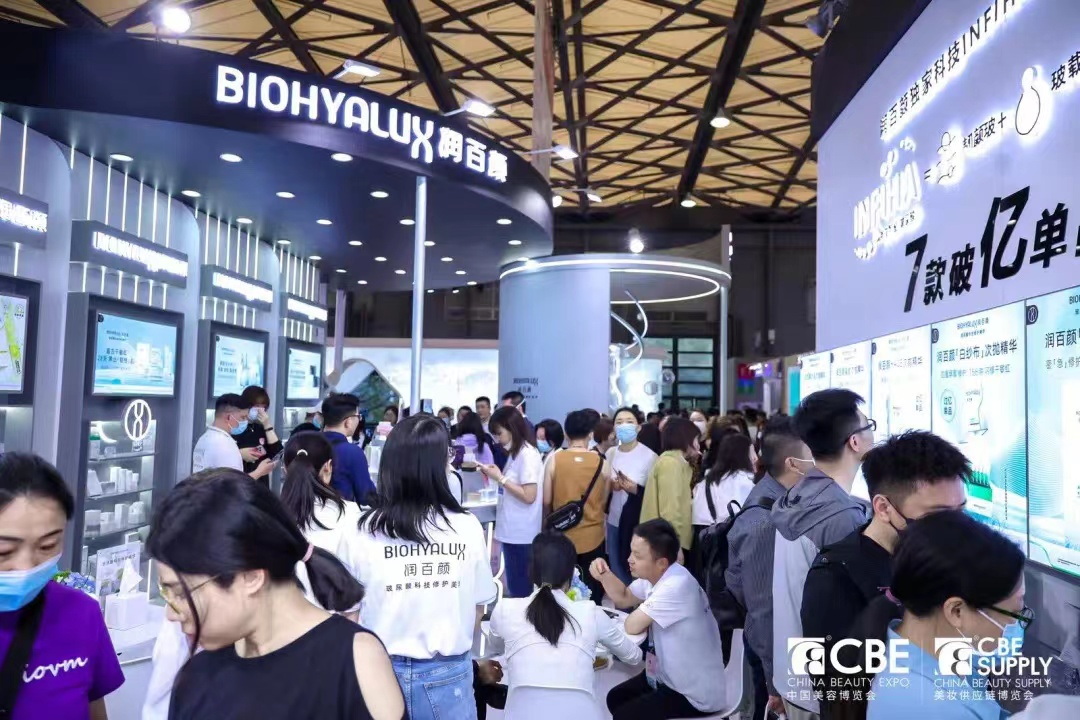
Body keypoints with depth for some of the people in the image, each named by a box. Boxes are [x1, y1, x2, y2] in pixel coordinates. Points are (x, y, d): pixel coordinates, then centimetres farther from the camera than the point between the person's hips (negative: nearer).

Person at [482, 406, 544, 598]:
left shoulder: (528, 454, -16)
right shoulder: (516, 453, 12)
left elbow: (529, 496, -22)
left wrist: (500, 478, -17)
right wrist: (497, 475, 1)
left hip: (521, 534, -9)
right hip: (513, 531, 9)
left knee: (521, 589, 1)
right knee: (514, 586, 16)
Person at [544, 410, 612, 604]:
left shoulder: (554, 460, -8)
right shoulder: (602, 463, -6)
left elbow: (546, 501, -4)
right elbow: (604, 502, 4)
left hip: (562, 535, 0)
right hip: (593, 536, 0)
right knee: (592, 595, 11)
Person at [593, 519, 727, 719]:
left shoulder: (676, 586, -32)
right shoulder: (654, 575, -3)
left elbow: (633, 625, -26)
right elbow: (624, 598, 13)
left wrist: (642, 613, -4)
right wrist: (605, 575, -6)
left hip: (696, 695, -9)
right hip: (673, 677, 9)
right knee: (615, 698, 13)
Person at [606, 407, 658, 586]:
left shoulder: (649, 456, -10)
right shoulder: (610, 453, 7)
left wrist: (636, 489, -21)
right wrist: (609, 485, -3)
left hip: (638, 524, -5)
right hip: (613, 521, 5)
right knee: (615, 570, 15)